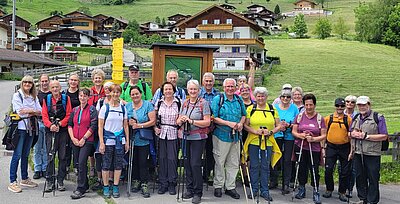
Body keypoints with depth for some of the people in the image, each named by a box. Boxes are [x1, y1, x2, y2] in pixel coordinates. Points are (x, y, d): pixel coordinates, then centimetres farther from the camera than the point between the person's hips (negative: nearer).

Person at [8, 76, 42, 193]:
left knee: (26, 154, 13)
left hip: (31, 128, 5)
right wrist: (33, 111, -6)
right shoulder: (17, 95, -2)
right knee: (17, 155, -6)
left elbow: (40, 111, 5)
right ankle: (12, 182, -2)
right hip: (20, 127, -5)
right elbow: (20, 112, -12)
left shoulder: (34, 97, 14)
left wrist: (29, 111, -11)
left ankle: (24, 179, 21)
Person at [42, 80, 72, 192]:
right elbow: (44, 115, 2)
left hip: (63, 130, 0)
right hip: (50, 131, 1)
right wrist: (50, 125, -15)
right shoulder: (46, 99, 9)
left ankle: (60, 181, 12)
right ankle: (49, 181, 7)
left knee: (62, 156, 3)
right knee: (50, 155, 0)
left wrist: (59, 124, -14)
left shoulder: (66, 98, 5)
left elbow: (69, 115, -2)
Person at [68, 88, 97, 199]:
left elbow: (93, 126, -9)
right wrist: (73, 138, -1)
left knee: (82, 163, -13)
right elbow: (70, 124, 13)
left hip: (87, 141, -6)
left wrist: (83, 138, -11)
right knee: (77, 164, 9)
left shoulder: (92, 109, -2)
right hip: (75, 141, 6)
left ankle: (80, 189, -8)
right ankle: (85, 185, 24)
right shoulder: (75, 110, 14)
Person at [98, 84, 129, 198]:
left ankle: (115, 187, 15)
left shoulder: (123, 108, 7)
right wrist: (101, 142, -10)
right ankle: (106, 187, 14)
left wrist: (127, 141, 6)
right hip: (107, 139, -3)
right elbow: (100, 126, -4)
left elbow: (125, 126, 10)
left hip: (120, 139, 3)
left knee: (118, 164, 5)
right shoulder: (105, 108, -2)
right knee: (106, 164, 2)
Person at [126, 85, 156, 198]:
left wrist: (139, 125, -16)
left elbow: (153, 121, -9)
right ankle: (136, 181, 23)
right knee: (134, 161, 9)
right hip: (132, 139, 3)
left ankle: (144, 184, 4)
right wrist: (129, 123, -7)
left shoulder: (148, 105, -3)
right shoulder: (127, 106, 9)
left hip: (144, 140, -3)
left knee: (143, 162, -4)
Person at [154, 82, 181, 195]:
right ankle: (163, 183, 15)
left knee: (172, 158, -2)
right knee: (162, 158, 4)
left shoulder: (178, 103, 1)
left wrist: (181, 129, -8)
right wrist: (155, 128, -1)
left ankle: (172, 184, 11)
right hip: (161, 133, 2)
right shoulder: (158, 103, 6)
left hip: (173, 134, -2)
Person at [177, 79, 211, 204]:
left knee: (195, 164, -7)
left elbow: (207, 122, -12)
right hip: (186, 137, 6)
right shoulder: (184, 103, 13)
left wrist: (191, 121, -18)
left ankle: (198, 193, 5)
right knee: (187, 163, 9)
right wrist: (181, 120, -8)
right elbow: (178, 121, 15)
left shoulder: (203, 103, -5)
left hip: (198, 137, -5)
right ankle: (189, 190, 22)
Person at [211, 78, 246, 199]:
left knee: (234, 163, 9)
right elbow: (214, 118, -10)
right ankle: (218, 186, 17)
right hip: (221, 135, -4)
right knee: (220, 162, 3)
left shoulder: (239, 100, 9)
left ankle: (230, 187, 20)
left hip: (235, 136, 5)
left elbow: (244, 115, 19)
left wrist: (241, 123, -3)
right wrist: (229, 123, -18)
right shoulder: (218, 99, -5)